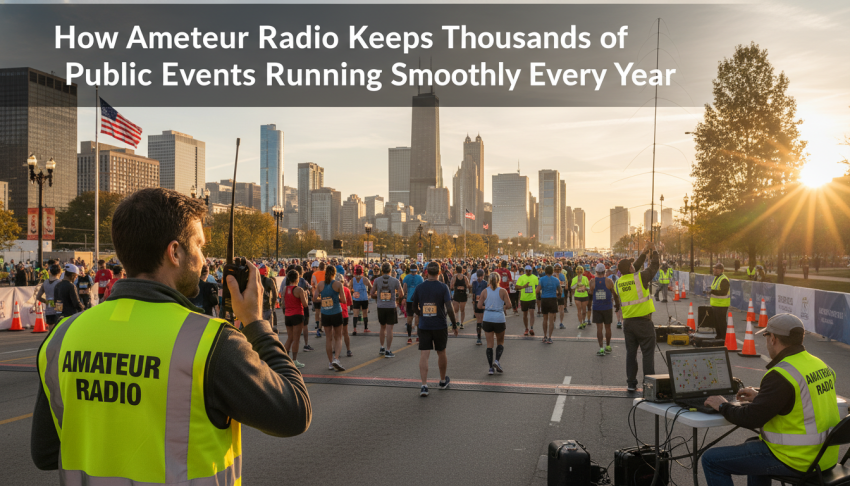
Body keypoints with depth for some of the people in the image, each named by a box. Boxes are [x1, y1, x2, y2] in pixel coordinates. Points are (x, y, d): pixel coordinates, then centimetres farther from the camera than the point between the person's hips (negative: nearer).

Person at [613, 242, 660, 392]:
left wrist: (644, 253, 21)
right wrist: (653, 251, 17)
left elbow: (633, 270, 18)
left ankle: (631, 383, 14)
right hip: (643, 322, -5)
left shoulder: (618, 283, 5)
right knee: (648, 354, 1)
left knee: (631, 354, 11)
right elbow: (654, 266, 2)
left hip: (628, 322, 5)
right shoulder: (640, 278, -12)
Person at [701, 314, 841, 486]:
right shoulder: (820, 365, 5)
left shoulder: (781, 375, -23)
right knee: (753, 444, 35)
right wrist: (760, 396, 22)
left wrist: (723, 406, -4)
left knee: (712, 460, -3)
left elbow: (750, 418, -22)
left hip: (796, 460, -9)